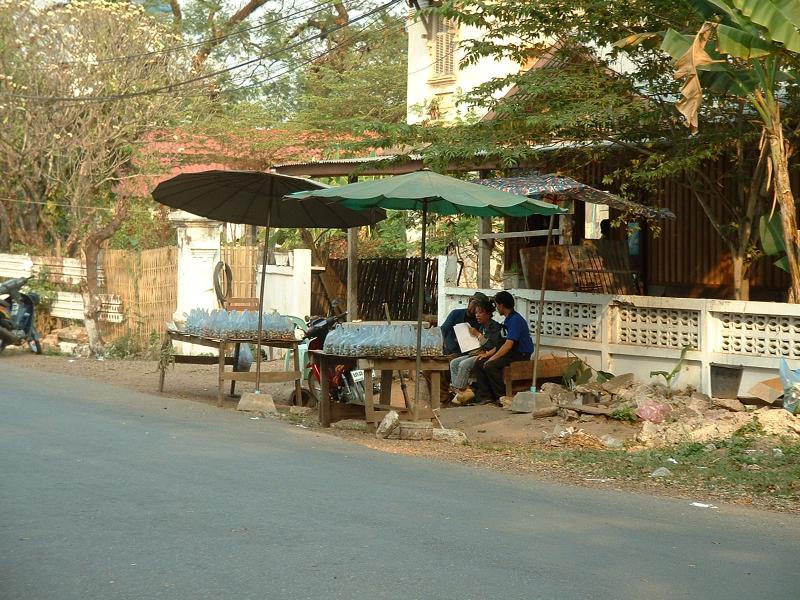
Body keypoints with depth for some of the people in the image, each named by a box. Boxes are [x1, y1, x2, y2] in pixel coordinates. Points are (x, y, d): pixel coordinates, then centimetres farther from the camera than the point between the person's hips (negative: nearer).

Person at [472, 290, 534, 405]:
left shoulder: (515, 320, -17)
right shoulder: (508, 320, 16)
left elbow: (508, 345, -23)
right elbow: (502, 344, 20)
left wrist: (492, 358, -19)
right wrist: (487, 355, 10)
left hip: (521, 355, -10)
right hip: (510, 353, 10)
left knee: (489, 366, -28)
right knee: (479, 363, 0)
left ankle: (502, 397, -15)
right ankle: (486, 396, -3)